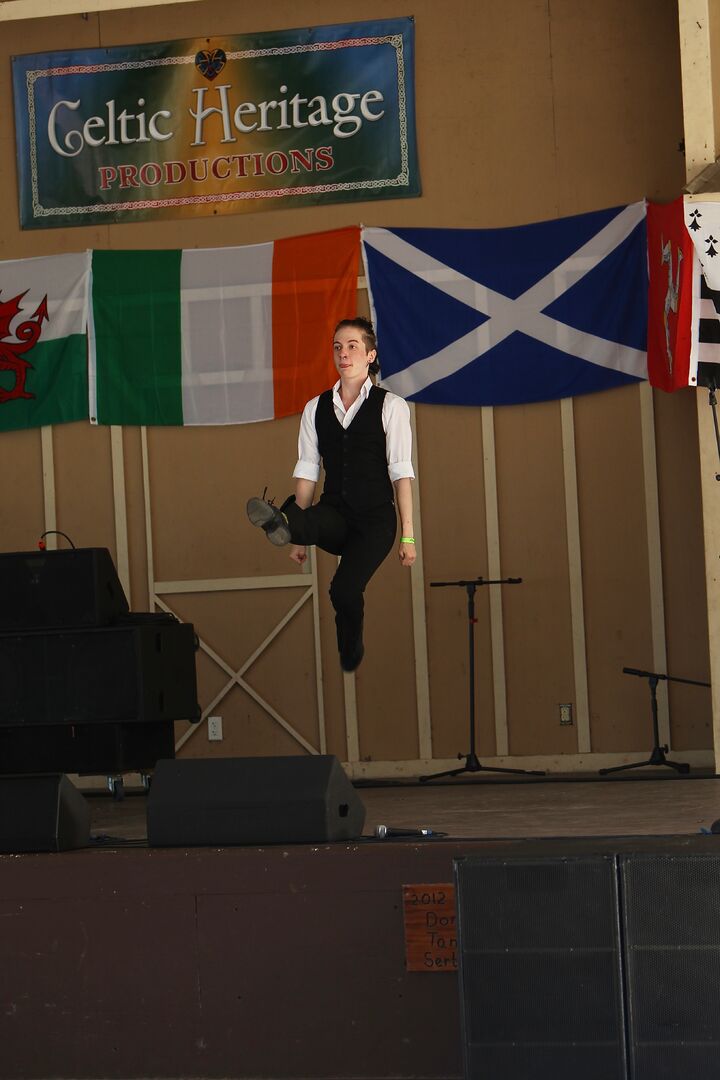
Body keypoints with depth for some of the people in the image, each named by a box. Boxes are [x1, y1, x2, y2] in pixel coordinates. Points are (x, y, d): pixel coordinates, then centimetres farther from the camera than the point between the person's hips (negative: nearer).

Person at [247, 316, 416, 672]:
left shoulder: (390, 406, 1)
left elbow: (400, 472, -3)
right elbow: (307, 472, 8)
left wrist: (408, 535, -7)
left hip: (375, 519, -3)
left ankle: (350, 662, -5)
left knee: (345, 589, -26)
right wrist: (298, 535, 3)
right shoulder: (316, 408, 12)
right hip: (333, 516, 3)